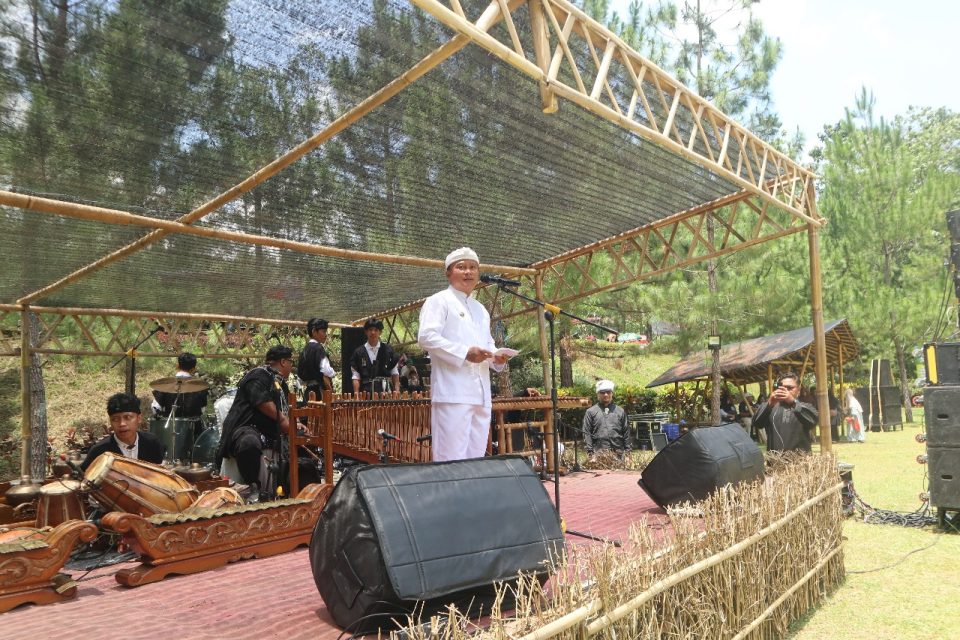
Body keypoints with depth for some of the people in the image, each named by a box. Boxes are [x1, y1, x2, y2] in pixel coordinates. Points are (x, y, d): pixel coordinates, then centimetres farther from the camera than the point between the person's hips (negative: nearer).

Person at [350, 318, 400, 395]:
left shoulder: (387, 350, 8)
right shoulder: (358, 352, 7)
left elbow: (394, 373, 10)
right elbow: (356, 377, 5)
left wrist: (397, 390, 0)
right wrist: (356, 394, -4)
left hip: (386, 391, 1)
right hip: (366, 392, -1)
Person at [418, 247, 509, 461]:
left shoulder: (481, 310, 25)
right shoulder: (439, 301, 1)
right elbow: (426, 337, -12)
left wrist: (497, 357, 5)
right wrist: (465, 353, -20)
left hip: (481, 395, 8)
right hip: (452, 393, -7)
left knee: (476, 457, 9)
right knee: (451, 458, -8)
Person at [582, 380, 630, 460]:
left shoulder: (620, 411, 16)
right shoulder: (591, 412, 8)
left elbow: (626, 432, 13)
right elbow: (587, 433, 3)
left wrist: (627, 453, 5)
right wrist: (590, 453, -5)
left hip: (618, 454, 2)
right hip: (599, 454, -2)